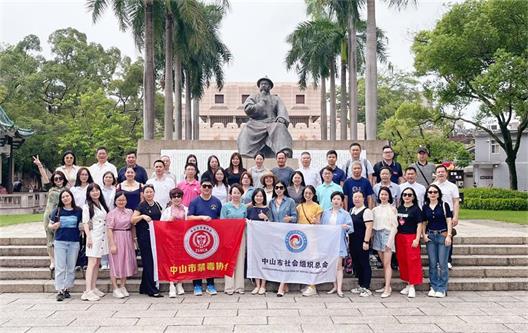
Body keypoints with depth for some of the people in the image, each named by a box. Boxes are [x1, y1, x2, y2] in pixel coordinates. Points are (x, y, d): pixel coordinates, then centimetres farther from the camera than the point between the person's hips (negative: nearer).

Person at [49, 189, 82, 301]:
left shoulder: (78, 211, 3)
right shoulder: (57, 211, 2)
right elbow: (50, 225, 8)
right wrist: (54, 226, -12)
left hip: (74, 242, 1)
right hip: (60, 242, -1)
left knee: (71, 268, 7)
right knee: (60, 267, -1)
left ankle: (67, 289, 17)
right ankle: (60, 291, 3)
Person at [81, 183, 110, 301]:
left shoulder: (102, 205, 15)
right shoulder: (87, 206, -4)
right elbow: (85, 223, -9)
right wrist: (89, 237, -18)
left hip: (102, 237, 7)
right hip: (94, 237, -7)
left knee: (97, 263, 9)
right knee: (92, 263, -12)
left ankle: (94, 288, 15)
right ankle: (88, 291, -14)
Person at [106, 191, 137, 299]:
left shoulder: (130, 212, 8)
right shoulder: (112, 213, -7)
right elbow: (109, 230, -11)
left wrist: (133, 239, 7)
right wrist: (112, 244, -17)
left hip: (128, 240, 5)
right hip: (116, 239, -5)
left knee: (126, 262, 10)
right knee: (116, 263, -1)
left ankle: (123, 287, 21)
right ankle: (115, 289, 6)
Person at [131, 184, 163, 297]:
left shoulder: (157, 205, 12)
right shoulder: (141, 206, -3)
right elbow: (132, 220, -9)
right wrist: (142, 216, -24)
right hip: (144, 236, -6)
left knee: (154, 260, 10)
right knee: (148, 261, -5)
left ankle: (144, 287, 22)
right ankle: (152, 290, -2)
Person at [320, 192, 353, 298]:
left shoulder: (345, 214, 5)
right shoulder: (326, 213, 12)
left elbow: (350, 227, -2)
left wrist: (346, 227, -23)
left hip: (339, 242, -3)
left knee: (338, 265, -7)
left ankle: (339, 289, -5)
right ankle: (335, 286, 18)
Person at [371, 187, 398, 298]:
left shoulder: (392, 209, -3)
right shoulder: (375, 209, 12)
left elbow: (394, 226, -7)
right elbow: (373, 225, 12)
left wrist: (389, 241, -13)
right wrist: (372, 238, 4)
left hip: (387, 234, -5)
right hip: (377, 235, 5)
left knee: (387, 264, -8)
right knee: (383, 263, 10)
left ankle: (387, 289, -8)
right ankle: (387, 286, 17)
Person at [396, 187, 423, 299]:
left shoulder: (416, 209, -4)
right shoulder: (399, 208, 11)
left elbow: (419, 225, -7)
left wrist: (417, 239, -14)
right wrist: (395, 237, 11)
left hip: (411, 237, -5)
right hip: (400, 237, 5)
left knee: (412, 261, -3)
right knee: (402, 261, 9)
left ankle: (412, 286, 3)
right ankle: (408, 284, 21)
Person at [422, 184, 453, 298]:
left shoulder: (444, 205, 0)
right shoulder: (425, 207, 9)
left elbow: (449, 221, -3)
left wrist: (449, 236, -10)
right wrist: (424, 234, 2)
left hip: (443, 235, -3)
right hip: (430, 236, 3)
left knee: (442, 264, -3)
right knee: (432, 264, 6)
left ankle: (442, 289, 6)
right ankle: (433, 287, 15)